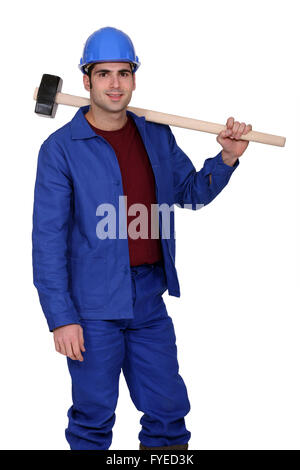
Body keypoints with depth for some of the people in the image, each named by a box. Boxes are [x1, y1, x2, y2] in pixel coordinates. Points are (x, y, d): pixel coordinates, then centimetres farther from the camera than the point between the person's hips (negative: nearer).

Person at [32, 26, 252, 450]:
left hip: (150, 300, 5)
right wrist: (61, 317, -14)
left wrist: (226, 159, 3)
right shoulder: (61, 148, -7)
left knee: (169, 408, 12)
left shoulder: (157, 136, 8)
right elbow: (48, 238, -10)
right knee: (94, 418, 6)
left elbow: (191, 193, 21)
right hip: (93, 306, -5)